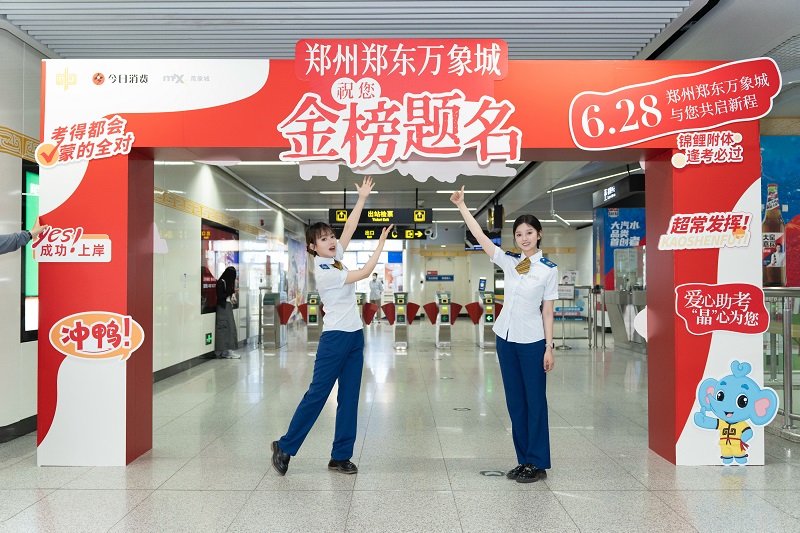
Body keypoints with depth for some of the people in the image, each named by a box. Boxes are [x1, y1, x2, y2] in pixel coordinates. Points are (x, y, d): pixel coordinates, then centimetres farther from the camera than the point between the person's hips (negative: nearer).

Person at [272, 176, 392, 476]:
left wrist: (362, 198, 10)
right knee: (317, 394, -2)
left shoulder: (335, 257, 7)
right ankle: (285, 446, 14)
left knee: (349, 398, 7)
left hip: (355, 336, 8)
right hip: (335, 337, -8)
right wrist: (381, 243, -9)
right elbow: (365, 273, -15)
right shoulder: (324, 272, -15)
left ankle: (341, 456, 13)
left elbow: (349, 228, 7)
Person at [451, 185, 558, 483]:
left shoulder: (549, 270, -6)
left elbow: (547, 312, -5)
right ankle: (524, 460, 22)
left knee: (535, 401, 3)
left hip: (532, 342, -4)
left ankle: (538, 464, 14)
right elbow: (480, 236, 0)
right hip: (506, 338, 5)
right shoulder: (508, 261, 4)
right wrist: (461, 206, -4)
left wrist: (549, 348, -7)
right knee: (515, 401, 10)